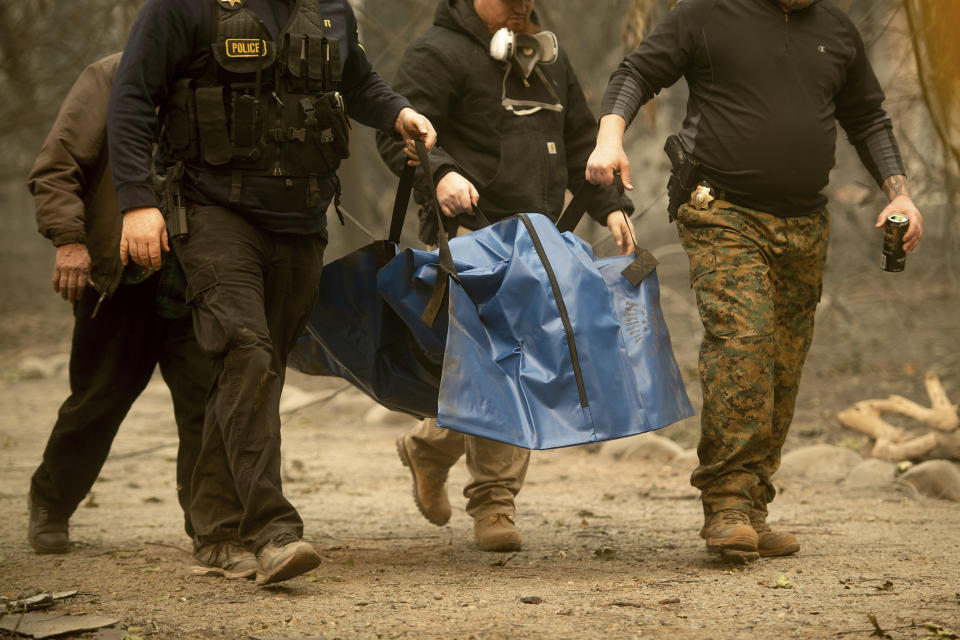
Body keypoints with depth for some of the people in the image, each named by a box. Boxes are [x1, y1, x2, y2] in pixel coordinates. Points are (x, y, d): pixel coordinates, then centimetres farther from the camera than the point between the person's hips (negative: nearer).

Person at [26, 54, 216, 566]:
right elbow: (54, 168, -6)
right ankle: (49, 508, 26)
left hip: (187, 278, 3)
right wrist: (69, 239, -18)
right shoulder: (110, 79, -2)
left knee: (206, 388, -9)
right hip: (117, 274, -3)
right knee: (99, 397, 5)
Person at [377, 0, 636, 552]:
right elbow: (398, 133, -11)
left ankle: (429, 447, 21)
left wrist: (610, 203, 15)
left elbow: (580, 142, 28)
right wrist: (440, 173, -30)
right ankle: (493, 499, 1)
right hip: (468, 236, -7)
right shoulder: (440, 53, -2)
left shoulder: (548, 59, 22)